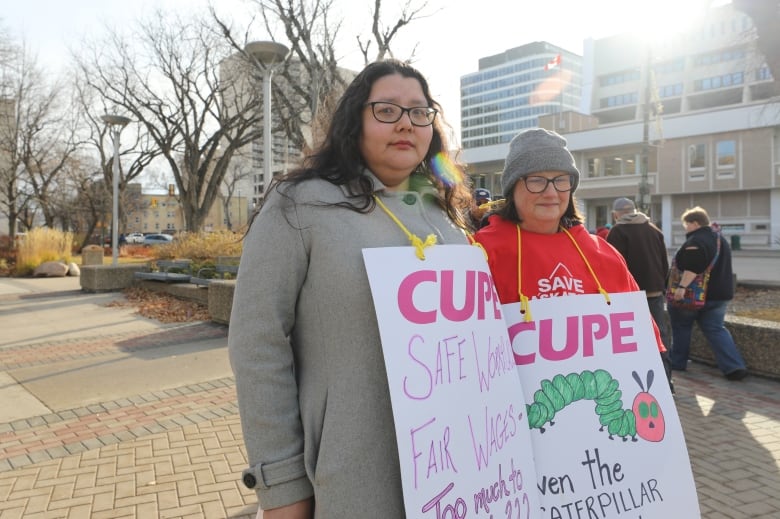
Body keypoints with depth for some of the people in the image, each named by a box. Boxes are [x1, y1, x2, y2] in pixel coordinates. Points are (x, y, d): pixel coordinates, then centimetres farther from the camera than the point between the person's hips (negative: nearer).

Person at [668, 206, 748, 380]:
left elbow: (693, 267, -30)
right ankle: (734, 367, -4)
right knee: (715, 329, 8)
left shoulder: (695, 241, -17)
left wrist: (682, 286, -32)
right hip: (719, 293, 8)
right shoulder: (720, 239, 15)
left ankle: (677, 362, 20)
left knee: (681, 326, 10)